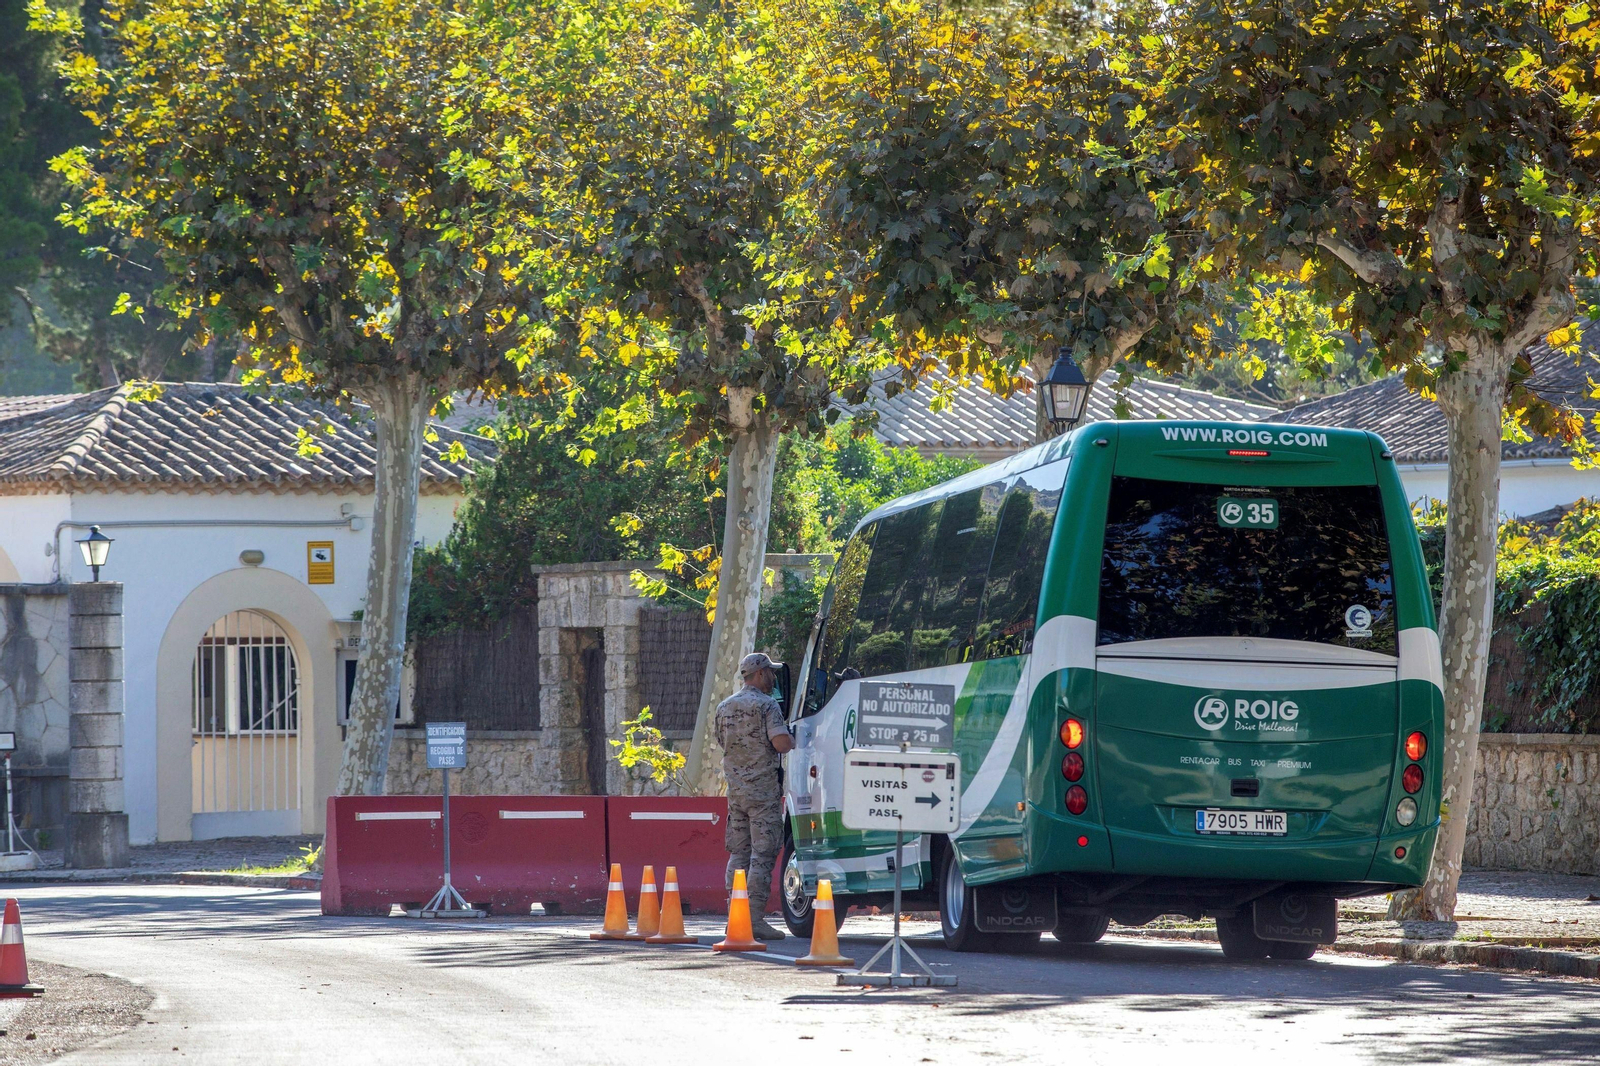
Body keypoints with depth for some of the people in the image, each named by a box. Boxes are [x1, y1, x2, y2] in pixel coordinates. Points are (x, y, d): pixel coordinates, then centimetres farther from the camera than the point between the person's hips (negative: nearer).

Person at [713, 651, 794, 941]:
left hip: (735, 787, 7)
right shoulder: (766, 705, -11)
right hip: (763, 788, -7)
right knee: (763, 854, -6)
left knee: (738, 854, 11)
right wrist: (793, 742, 0)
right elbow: (780, 742, -21)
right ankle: (755, 918, -12)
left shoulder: (725, 707, 12)